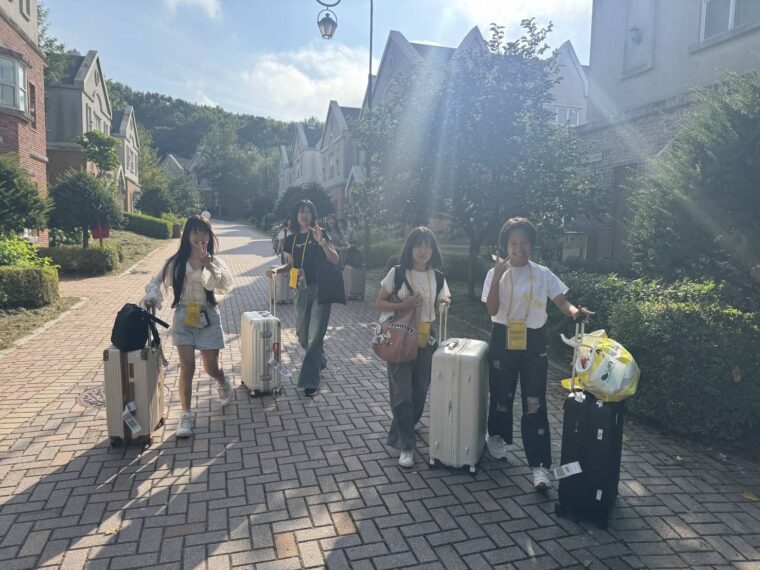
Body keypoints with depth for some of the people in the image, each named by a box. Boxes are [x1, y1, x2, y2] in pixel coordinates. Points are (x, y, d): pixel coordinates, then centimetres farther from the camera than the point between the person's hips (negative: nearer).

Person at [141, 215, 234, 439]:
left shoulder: (214, 261, -2)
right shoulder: (176, 261, 0)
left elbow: (226, 285, -19)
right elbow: (156, 281, 9)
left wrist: (209, 266, -31)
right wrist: (152, 296, -10)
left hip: (208, 318, 0)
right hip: (184, 318, 1)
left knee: (211, 368, 5)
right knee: (187, 366, -5)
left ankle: (223, 384, 42)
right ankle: (186, 416, 6)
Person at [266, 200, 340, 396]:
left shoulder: (321, 234, -3)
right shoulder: (291, 239, 8)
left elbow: (335, 260, -10)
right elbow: (291, 265, 15)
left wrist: (321, 242, -22)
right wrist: (276, 270, -5)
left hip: (321, 288, -5)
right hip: (302, 289, 5)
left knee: (315, 334, -6)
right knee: (302, 333, 12)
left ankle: (310, 381, 0)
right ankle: (319, 360, 40)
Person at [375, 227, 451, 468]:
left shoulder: (438, 277, 3)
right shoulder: (397, 273, -6)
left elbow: (442, 306, 11)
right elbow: (380, 304, -4)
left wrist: (445, 304, -11)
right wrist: (404, 305, -19)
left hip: (425, 339, 4)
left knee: (419, 391, 10)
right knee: (402, 392, -4)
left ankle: (398, 436, 33)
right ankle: (406, 446, 8)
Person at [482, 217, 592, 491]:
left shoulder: (543, 273, 1)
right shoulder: (496, 273, -2)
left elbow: (562, 302, -5)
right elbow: (492, 310, -13)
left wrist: (575, 311, -28)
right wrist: (497, 277, -23)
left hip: (534, 341, 0)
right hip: (503, 339, 0)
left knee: (535, 402, -3)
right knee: (501, 394, 14)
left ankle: (539, 465, 1)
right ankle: (497, 436, 41)